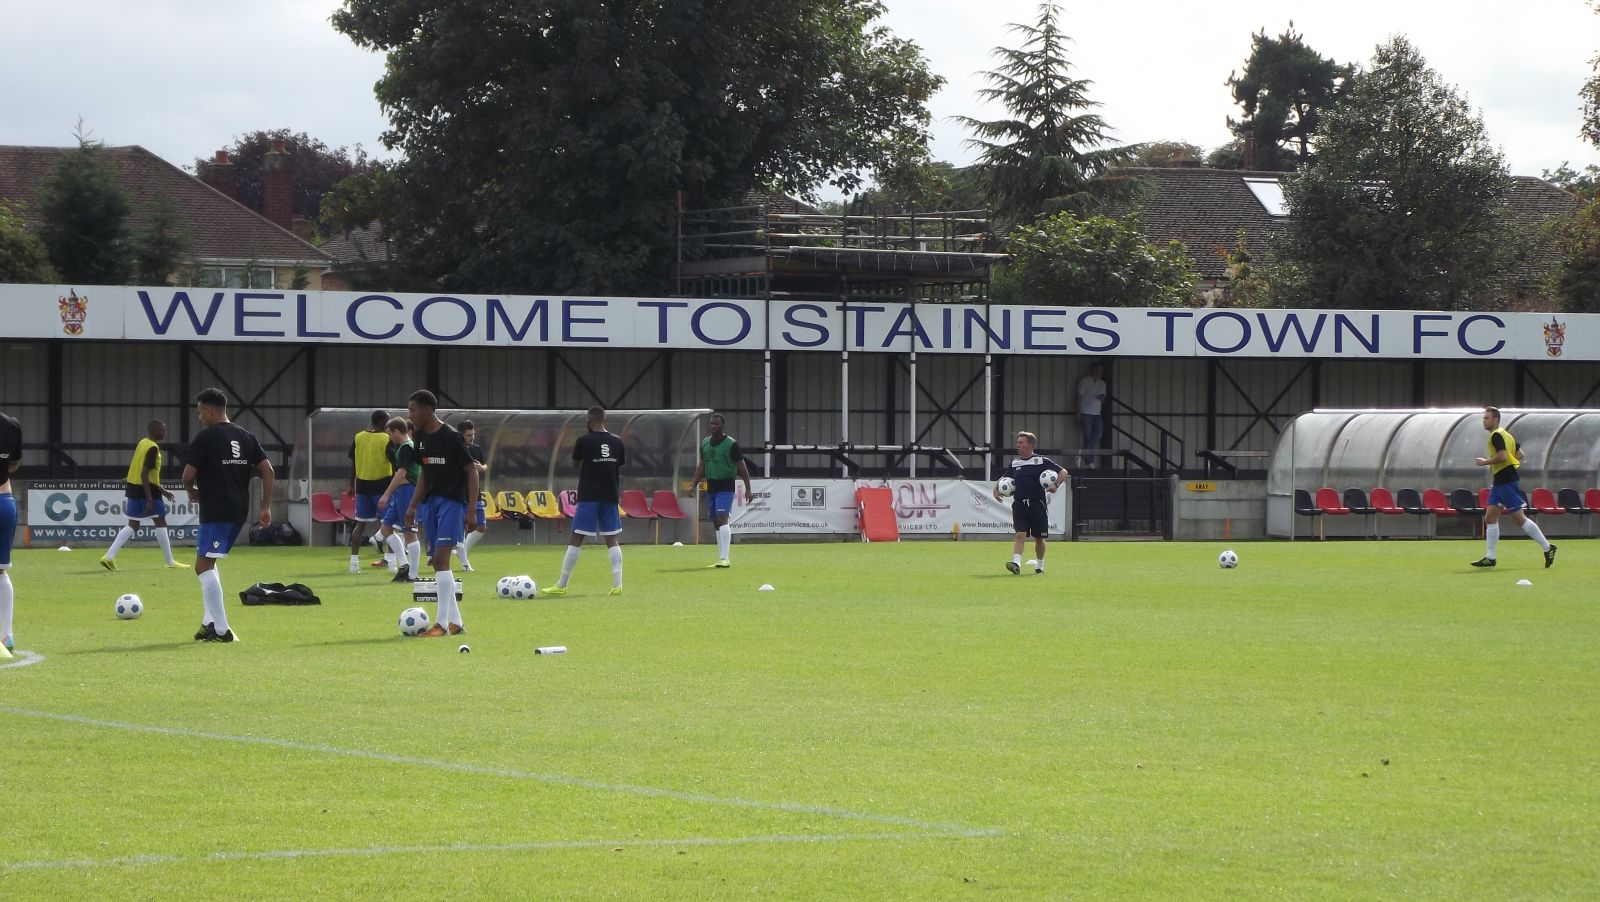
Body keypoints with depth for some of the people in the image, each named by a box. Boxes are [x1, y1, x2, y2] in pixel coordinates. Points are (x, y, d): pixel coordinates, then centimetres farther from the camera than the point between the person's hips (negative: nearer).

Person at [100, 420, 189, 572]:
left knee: (133, 525, 11)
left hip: (133, 486, 9)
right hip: (147, 489, -9)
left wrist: (161, 490, 27)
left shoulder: (142, 443, 13)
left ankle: (109, 556, 0)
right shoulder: (153, 448, -16)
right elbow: (144, 474, -23)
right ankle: (171, 563, 5)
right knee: (160, 522, 1)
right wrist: (150, 500, -24)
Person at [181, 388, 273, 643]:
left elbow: (188, 475, -9)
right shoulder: (246, 438, 12)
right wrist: (266, 507, 10)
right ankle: (211, 622, 18)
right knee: (208, 564, 22)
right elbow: (267, 470, 8)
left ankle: (221, 630, -14)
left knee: (204, 566, -6)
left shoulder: (205, 438, -8)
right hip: (240, 512, 8)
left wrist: (192, 492, 13)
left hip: (215, 513, -8)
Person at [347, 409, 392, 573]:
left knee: (360, 524, 8)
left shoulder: (358, 438, 3)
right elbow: (394, 465, -7)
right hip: (382, 484, -4)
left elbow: (353, 463, 8)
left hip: (362, 485, 4)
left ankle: (354, 560, 4)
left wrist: (352, 485, 16)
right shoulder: (386, 439, -9)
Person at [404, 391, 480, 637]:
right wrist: (413, 506, 16)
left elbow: (472, 471, -10)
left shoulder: (451, 437, -13)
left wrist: (472, 510, -13)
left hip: (451, 501, -8)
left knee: (441, 558, -15)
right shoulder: (420, 437, 9)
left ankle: (442, 623, -14)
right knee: (436, 562, 7)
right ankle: (456, 622, 15)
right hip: (429, 502, 8)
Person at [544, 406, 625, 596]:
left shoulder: (584, 440, -8)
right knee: (612, 540, 7)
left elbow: (575, 462, 9)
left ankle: (561, 585, 2)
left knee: (576, 539, -1)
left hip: (589, 496, -3)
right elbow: (621, 466, 10)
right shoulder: (617, 441, 3)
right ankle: (617, 584, -4)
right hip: (610, 495, 4)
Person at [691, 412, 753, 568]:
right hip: (711, 487, 6)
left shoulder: (731, 444, -7)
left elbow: (742, 468, -5)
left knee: (722, 519, -19)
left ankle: (724, 558, -24)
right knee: (717, 523, 8)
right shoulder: (705, 443, 10)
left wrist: (748, 489, -7)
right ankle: (721, 559, 14)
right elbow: (702, 466, 19)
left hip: (726, 487, -6)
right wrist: (694, 485, 12)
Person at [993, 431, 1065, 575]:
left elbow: (1063, 472, -1)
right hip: (1019, 504, 2)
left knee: (1039, 537, 8)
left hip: (1038, 504, -2)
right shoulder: (1015, 464, 12)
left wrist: (1056, 485, -19)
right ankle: (1016, 564, -24)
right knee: (1020, 534, -13)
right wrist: (996, 488, 7)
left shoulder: (1041, 461, -2)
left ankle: (1039, 565, 24)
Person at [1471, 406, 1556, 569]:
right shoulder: (1505, 434, 17)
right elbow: (1520, 455, 19)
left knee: (1519, 517, -7)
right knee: (1490, 517, 5)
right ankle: (1490, 557, 4)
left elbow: (1502, 456, -26)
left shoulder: (1496, 435, -13)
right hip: (1499, 481, 10)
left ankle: (1547, 548, -1)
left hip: (1507, 481, -10)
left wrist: (1485, 462, -13)